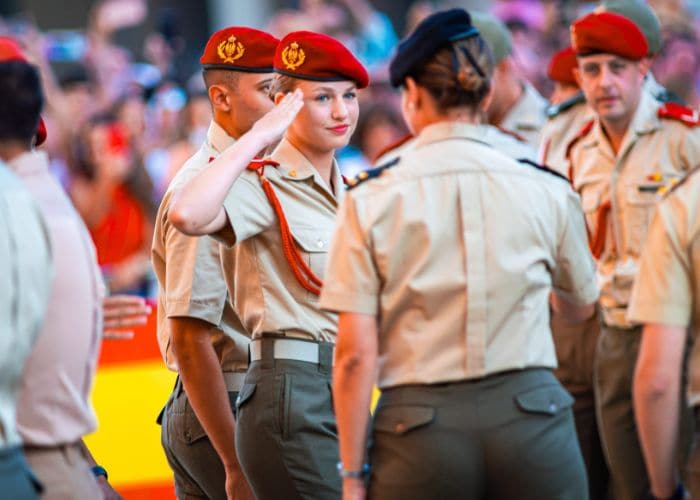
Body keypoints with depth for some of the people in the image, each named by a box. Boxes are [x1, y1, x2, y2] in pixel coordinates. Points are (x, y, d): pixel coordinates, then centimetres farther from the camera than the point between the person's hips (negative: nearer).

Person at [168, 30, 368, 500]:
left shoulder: (350, 192, 18)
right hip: (291, 390, -8)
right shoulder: (264, 186, -8)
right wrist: (258, 137, -21)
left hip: (345, 393, 8)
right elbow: (188, 214, -30)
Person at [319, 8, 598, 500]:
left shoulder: (371, 200, -2)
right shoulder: (547, 191, 3)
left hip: (419, 427, -1)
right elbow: (579, 306, 21)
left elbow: (356, 354, -5)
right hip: (531, 417, 1)